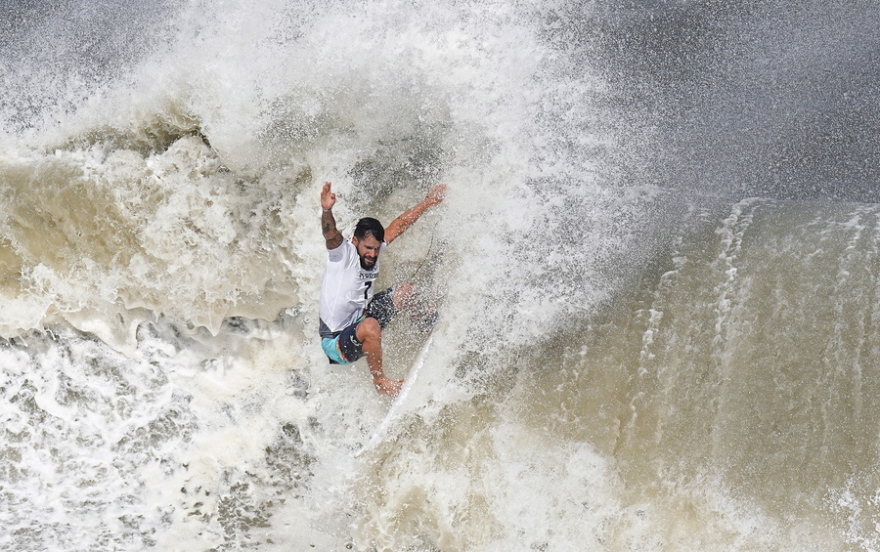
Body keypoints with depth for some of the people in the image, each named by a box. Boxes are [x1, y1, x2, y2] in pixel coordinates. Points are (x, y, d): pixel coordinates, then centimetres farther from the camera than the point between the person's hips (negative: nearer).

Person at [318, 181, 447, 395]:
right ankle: (379, 381, -16)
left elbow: (398, 226, 10)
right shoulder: (343, 253, -23)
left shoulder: (374, 248, -3)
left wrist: (427, 203, 18)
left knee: (404, 291, 12)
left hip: (359, 320, 9)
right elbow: (330, 234, -44)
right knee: (370, 327, -40)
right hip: (336, 341, -9)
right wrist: (327, 210, -65)